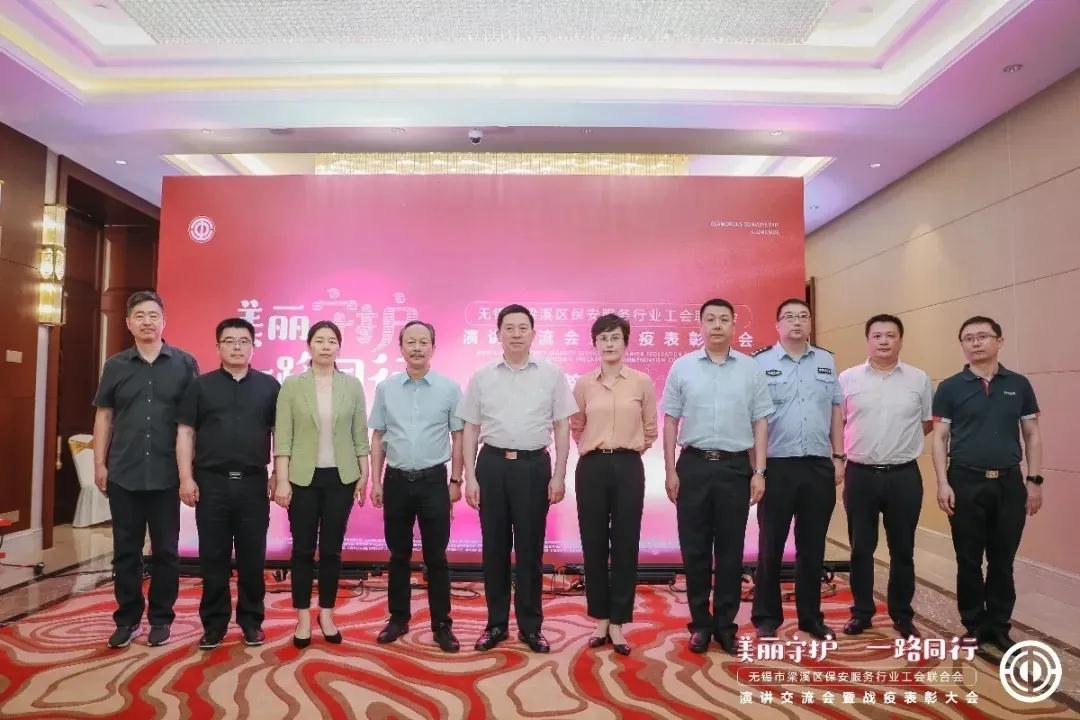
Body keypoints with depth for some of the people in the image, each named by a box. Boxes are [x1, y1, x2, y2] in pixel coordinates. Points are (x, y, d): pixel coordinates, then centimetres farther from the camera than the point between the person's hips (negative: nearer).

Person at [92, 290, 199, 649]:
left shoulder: (185, 363, 0)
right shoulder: (115, 366, 6)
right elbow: (104, 417, 10)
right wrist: (99, 463, 5)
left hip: (168, 475, -2)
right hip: (124, 475, 2)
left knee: (165, 550, 7)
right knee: (125, 550, 10)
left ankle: (161, 618, 21)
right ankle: (127, 619, 23)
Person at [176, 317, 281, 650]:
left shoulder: (269, 386, 5)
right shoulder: (201, 385, 6)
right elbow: (186, 433, 4)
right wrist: (186, 478, -4)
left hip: (254, 483, 0)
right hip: (211, 482, 0)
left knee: (253, 556, 7)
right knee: (213, 557, 7)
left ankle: (252, 621, 19)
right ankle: (214, 623, 19)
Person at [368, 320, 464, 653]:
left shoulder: (449, 388, -3)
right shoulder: (386, 388, 2)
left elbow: (458, 437, 2)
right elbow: (378, 437, 7)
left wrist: (456, 482, -1)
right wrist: (376, 481, 4)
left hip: (434, 480, -2)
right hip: (397, 480, 2)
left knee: (436, 557, 4)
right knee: (399, 555, 13)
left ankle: (442, 624, 14)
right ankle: (398, 618, 26)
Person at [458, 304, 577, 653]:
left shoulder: (551, 374, 1)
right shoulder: (482, 377, 4)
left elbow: (562, 427, 3)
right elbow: (471, 429, 7)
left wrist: (559, 476, -2)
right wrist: (470, 477, 1)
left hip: (534, 465, -1)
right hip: (492, 464, 1)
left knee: (530, 548, 6)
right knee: (494, 547, 9)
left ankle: (530, 626, 19)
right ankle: (496, 623, 23)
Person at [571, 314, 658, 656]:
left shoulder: (642, 382, 1)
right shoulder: (584, 383, 3)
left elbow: (650, 429, 10)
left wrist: (629, 448, 9)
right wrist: (591, 449, 12)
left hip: (628, 467, -1)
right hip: (592, 467, 1)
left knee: (626, 544, 3)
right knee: (593, 543, 5)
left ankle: (618, 623, 14)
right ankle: (600, 620, 19)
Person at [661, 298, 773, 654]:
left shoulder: (751, 369, 3)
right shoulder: (682, 367, 2)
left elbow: (760, 423, 5)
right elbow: (670, 422, 4)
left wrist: (759, 472, -1)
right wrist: (670, 471, -1)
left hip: (735, 466, 0)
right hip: (693, 465, 0)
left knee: (730, 549, 7)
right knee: (694, 549, 6)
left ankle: (725, 624, 21)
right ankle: (700, 623, 20)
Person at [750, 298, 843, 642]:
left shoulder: (826, 362, 9)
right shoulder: (761, 362, -3)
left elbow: (835, 411, 13)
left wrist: (838, 457, 9)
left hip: (819, 466, 3)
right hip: (776, 466, -3)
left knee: (813, 547, 12)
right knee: (771, 546, 6)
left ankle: (811, 616, 26)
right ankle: (766, 617, 19)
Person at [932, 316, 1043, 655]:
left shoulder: (1019, 385, 6)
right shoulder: (950, 388, 0)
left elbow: (1032, 436, 8)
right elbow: (939, 438, -1)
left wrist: (1034, 480, 1)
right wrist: (943, 483, -9)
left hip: (1009, 482, 2)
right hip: (966, 483, -1)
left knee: (1002, 561, 9)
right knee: (969, 560, 6)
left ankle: (998, 628, 22)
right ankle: (974, 626, 18)